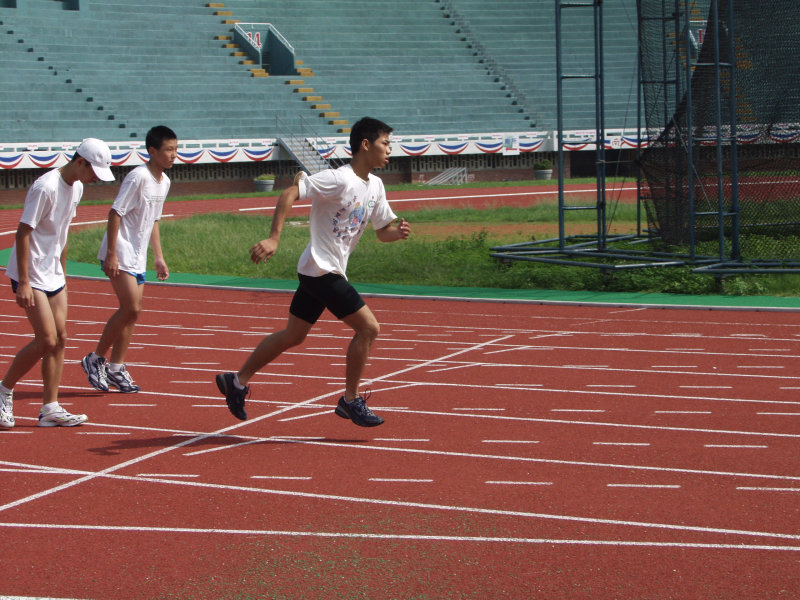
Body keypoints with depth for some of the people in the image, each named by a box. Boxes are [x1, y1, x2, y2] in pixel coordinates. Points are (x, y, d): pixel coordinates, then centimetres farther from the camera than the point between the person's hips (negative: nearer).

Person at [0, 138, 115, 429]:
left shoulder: (77, 188, 7)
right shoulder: (46, 187, -20)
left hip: (53, 275, 9)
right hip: (31, 275, -9)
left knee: (60, 338, 4)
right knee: (47, 340, -12)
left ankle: (50, 408, 8)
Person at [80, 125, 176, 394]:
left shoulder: (164, 182, 10)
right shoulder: (138, 177, -17)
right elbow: (115, 214, -19)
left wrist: (158, 257, 19)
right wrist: (111, 254, -21)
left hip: (138, 257, 9)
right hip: (120, 254, -9)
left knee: (132, 311, 7)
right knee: (131, 308, -15)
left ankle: (115, 368, 15)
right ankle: (95, 359, -1)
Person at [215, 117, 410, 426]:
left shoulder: (375, 186, 9)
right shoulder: (338, 179, -19)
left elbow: (382, 230, 18)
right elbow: (289, 194, -23)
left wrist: (397, 232, -6)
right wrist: (273, 238, -29)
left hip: (323, 272, 9)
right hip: (322, 269, -9)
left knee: (293, 335, 16)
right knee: (368, 327, -10)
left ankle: (237, 381, 26)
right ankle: (350, 401, 2)